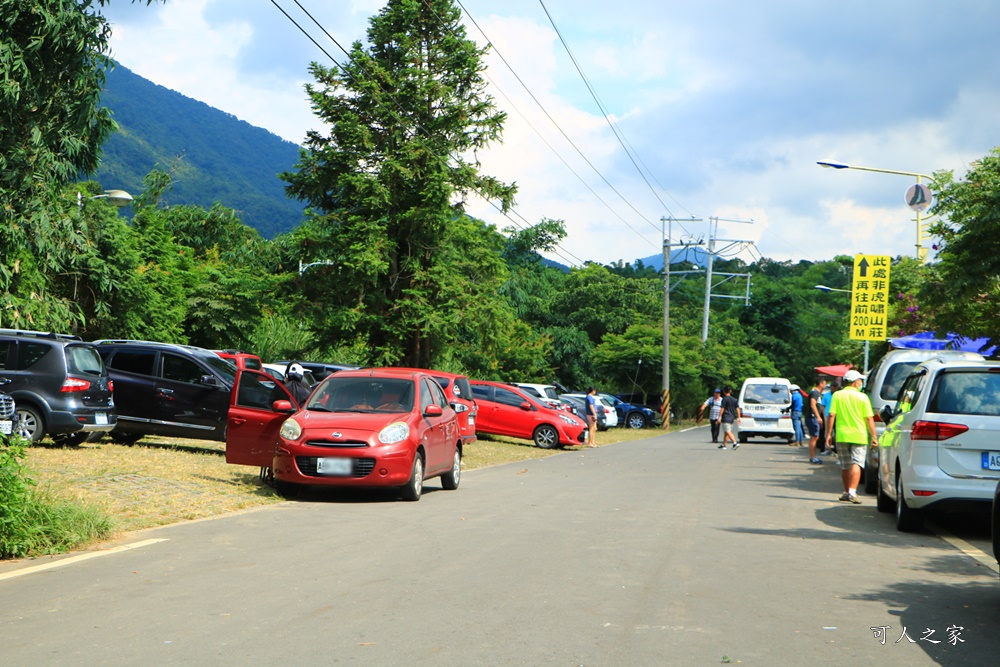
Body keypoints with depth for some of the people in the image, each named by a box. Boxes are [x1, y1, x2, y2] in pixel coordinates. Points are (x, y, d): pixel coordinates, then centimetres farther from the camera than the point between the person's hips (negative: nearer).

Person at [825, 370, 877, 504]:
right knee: (856, 464, -7)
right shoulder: (862, 397, -4)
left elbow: (831, 415, -3)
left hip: (842, 436, 3)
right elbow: (869, 418, -6)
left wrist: (829, 434, 2)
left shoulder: (837, 395, 2)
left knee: (845, 466, 14)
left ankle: (847, 492, 23)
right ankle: (852, 492, -19)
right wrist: (874, 437, -1)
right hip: (859, 436, -3)